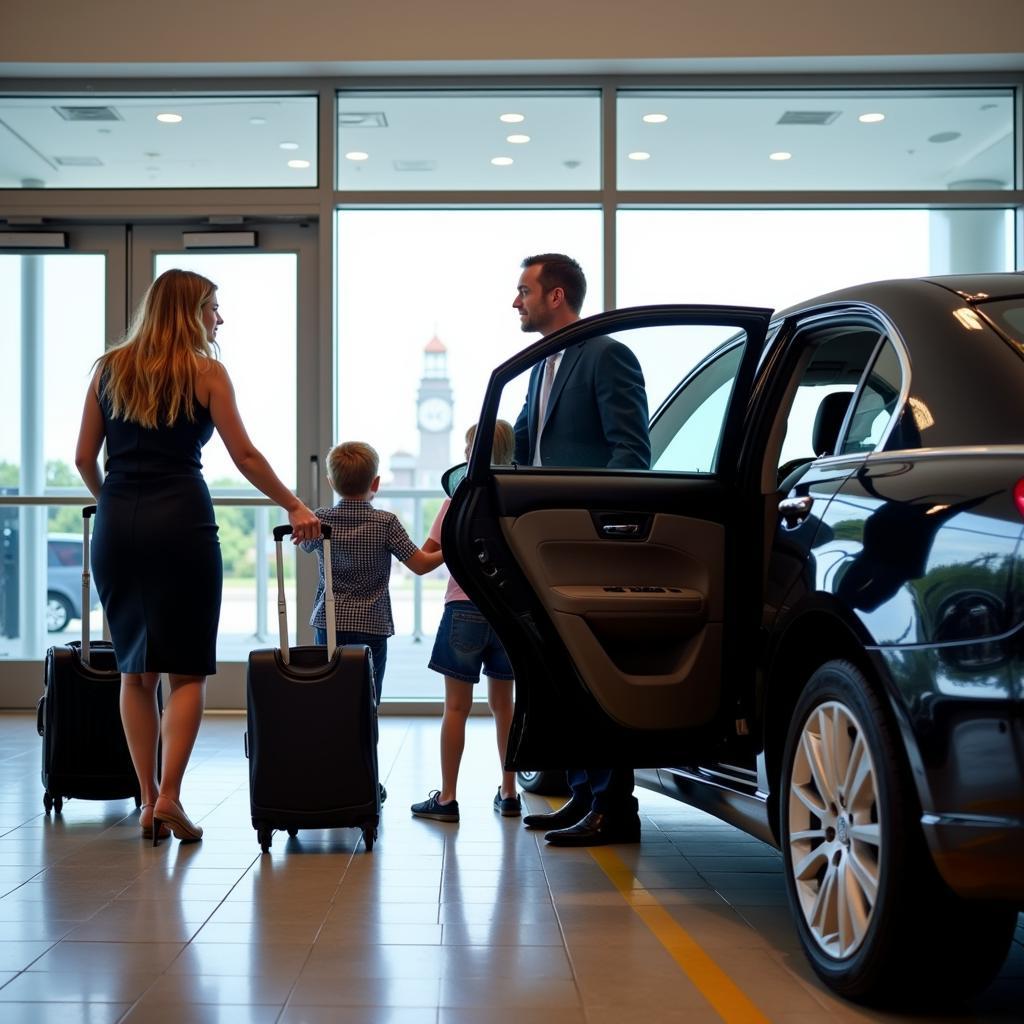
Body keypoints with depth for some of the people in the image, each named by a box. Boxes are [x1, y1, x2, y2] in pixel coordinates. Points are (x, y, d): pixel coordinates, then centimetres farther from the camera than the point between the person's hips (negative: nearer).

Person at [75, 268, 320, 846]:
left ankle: (148, 800, 11)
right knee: (187, 669, 3)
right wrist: (295, 508, 9)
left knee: (135, 668, 12)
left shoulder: (110, 368, 12)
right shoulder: (205, 372, 1)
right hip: (180, 521, -4)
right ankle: (169, 795, -8)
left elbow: (84, 458, 12)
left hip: (116, 524, 4)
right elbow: (245, 456, -1)